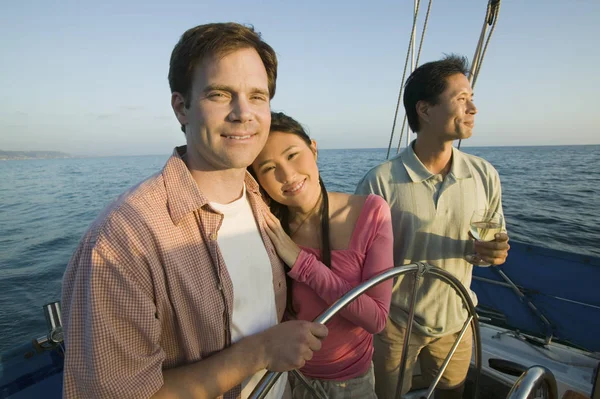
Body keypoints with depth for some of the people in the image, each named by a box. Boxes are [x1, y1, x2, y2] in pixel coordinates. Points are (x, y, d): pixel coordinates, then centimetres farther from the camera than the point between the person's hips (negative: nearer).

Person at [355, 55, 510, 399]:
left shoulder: (485, 176, -7)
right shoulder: (381, 182, -21)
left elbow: (494, 243, 5)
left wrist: (496, 251, -17)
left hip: (456, 321, 4)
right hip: (395, 322, -3)